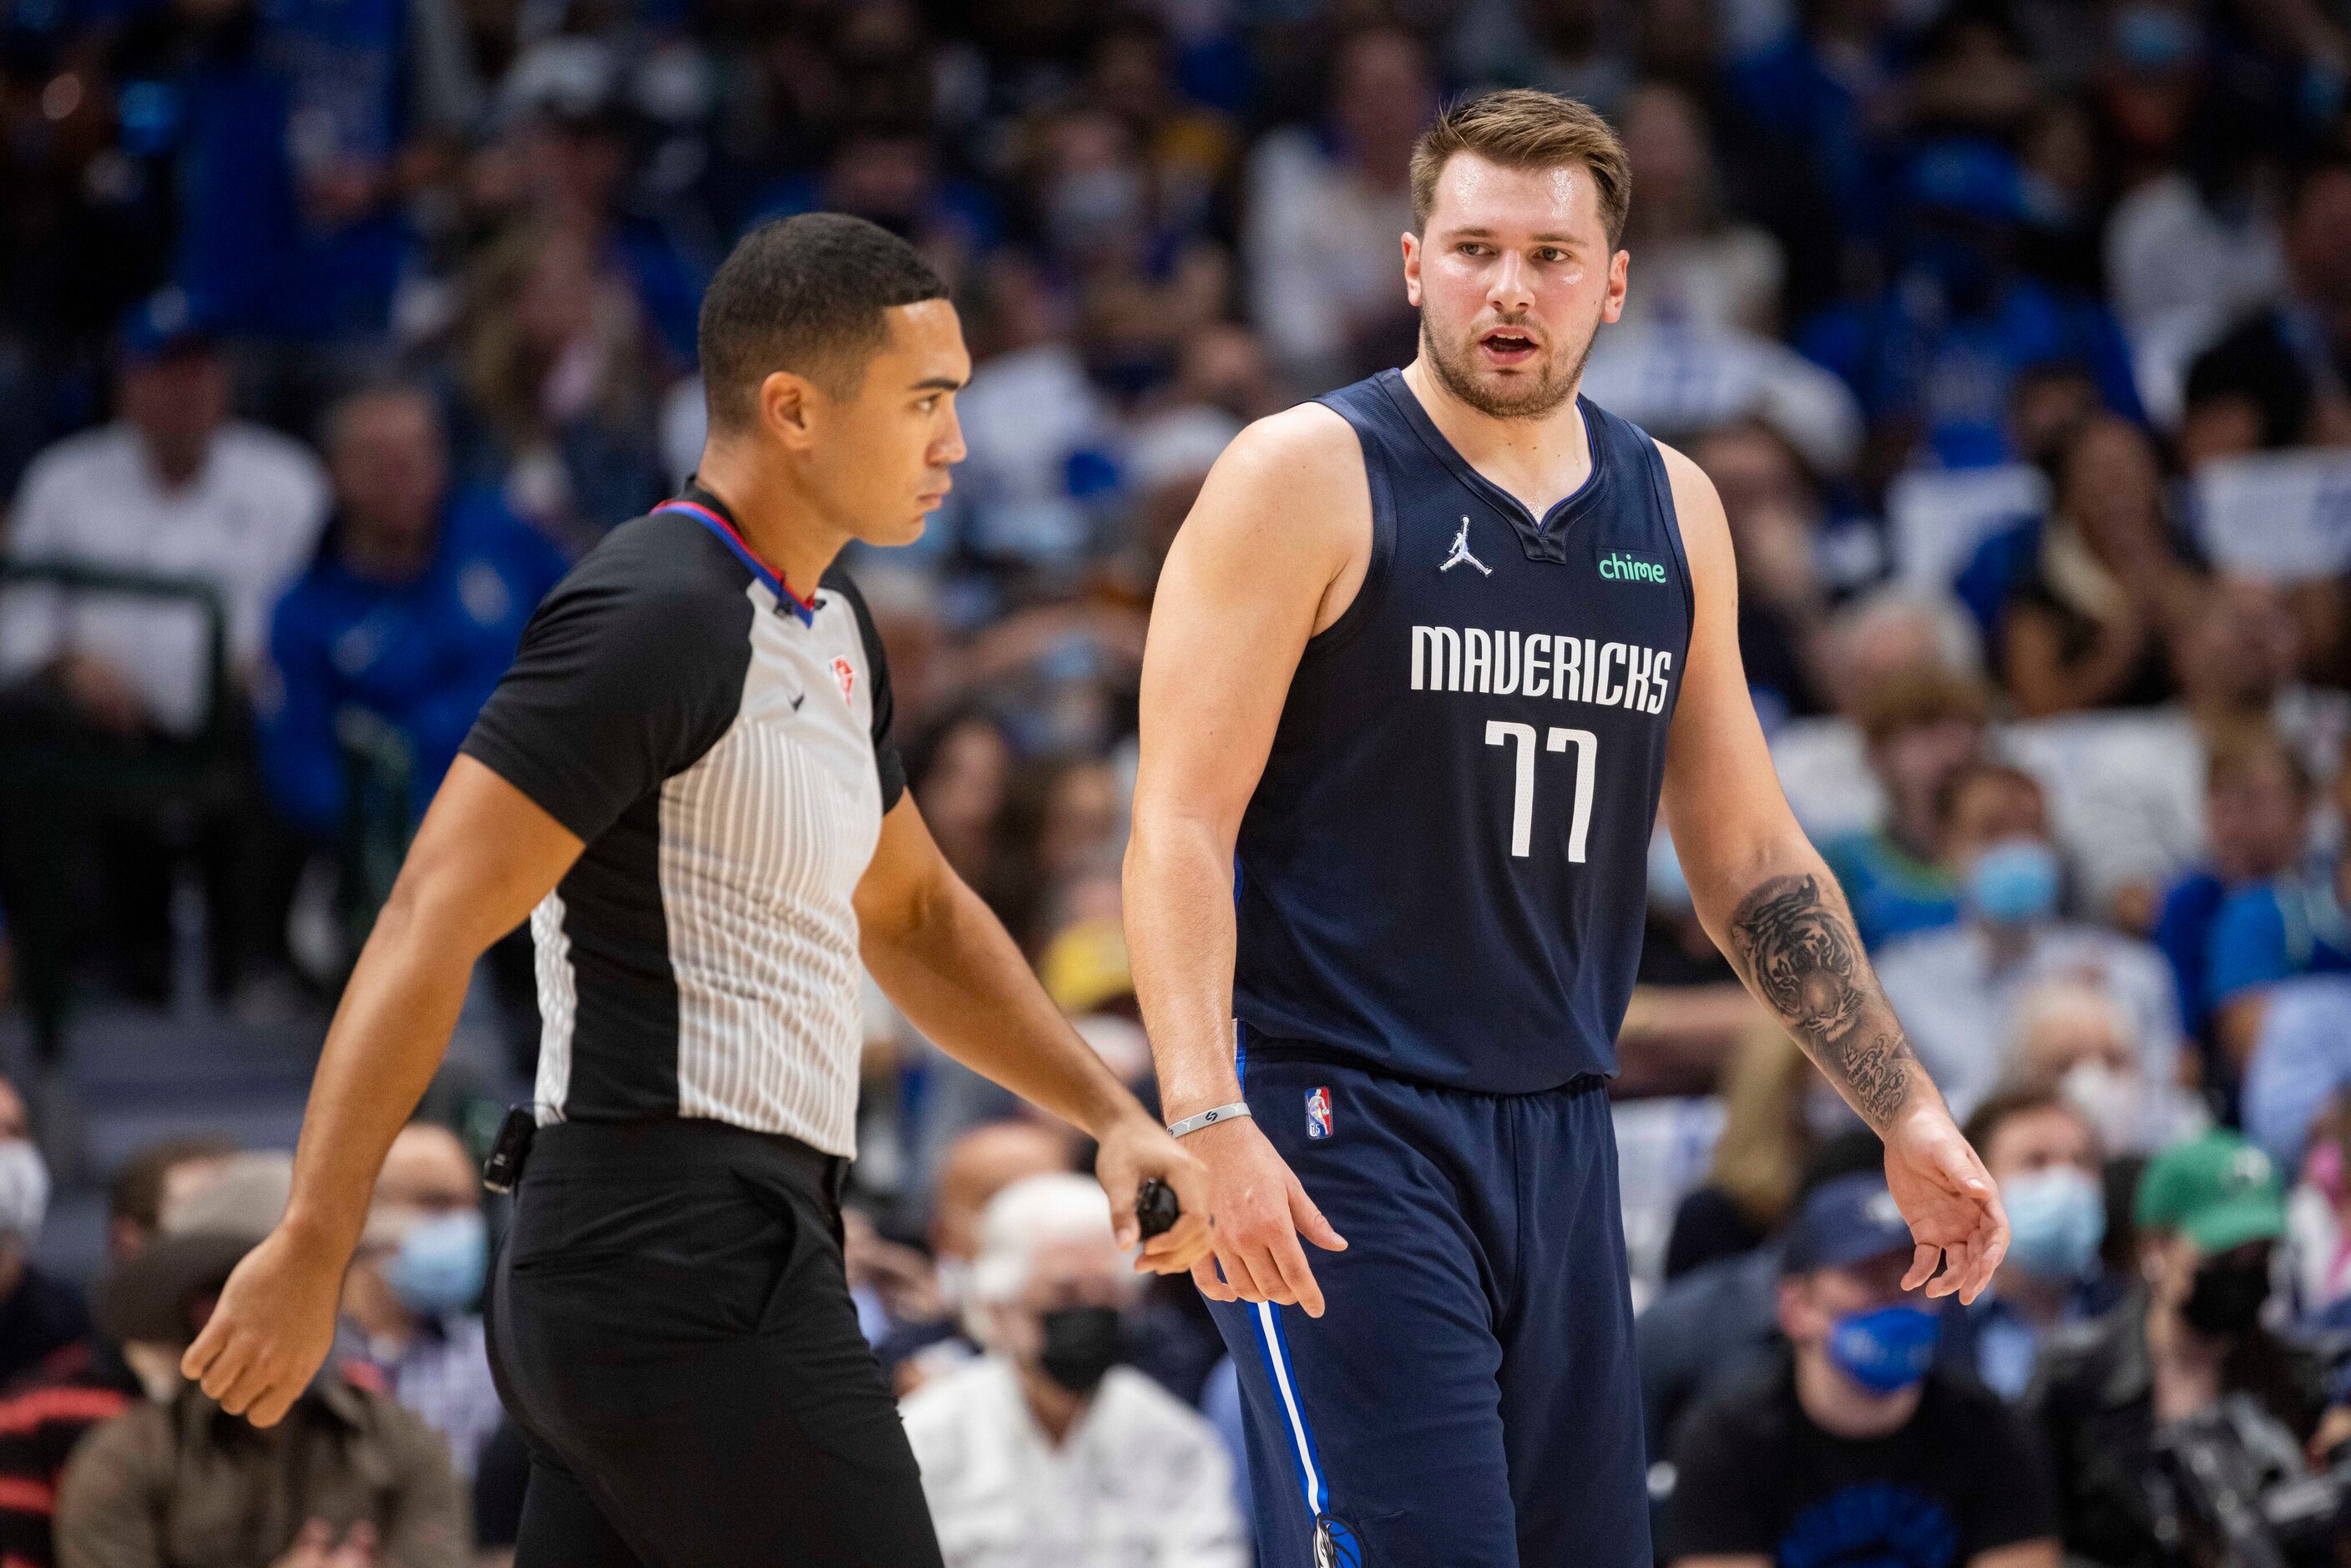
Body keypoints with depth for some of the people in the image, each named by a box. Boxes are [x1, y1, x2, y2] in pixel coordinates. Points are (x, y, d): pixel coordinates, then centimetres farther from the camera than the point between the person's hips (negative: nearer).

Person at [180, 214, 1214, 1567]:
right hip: (684, 1264, -10)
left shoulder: (828, 633, 18)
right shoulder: (656, 618, -13)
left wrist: (1114, 1114, 20)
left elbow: (913, 915, 32)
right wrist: (309, 1255, -23)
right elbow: (433, 927, -19)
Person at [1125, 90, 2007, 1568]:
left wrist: (1906, 1112, 16)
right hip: (1338, 1126, -6)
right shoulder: (1308, 479, -5)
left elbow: (1750, 853, 21)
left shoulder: (1673, 511, 12)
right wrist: (1207, 1125, -23)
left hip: (1559, 1138, 6)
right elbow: (1181, 826, -10)